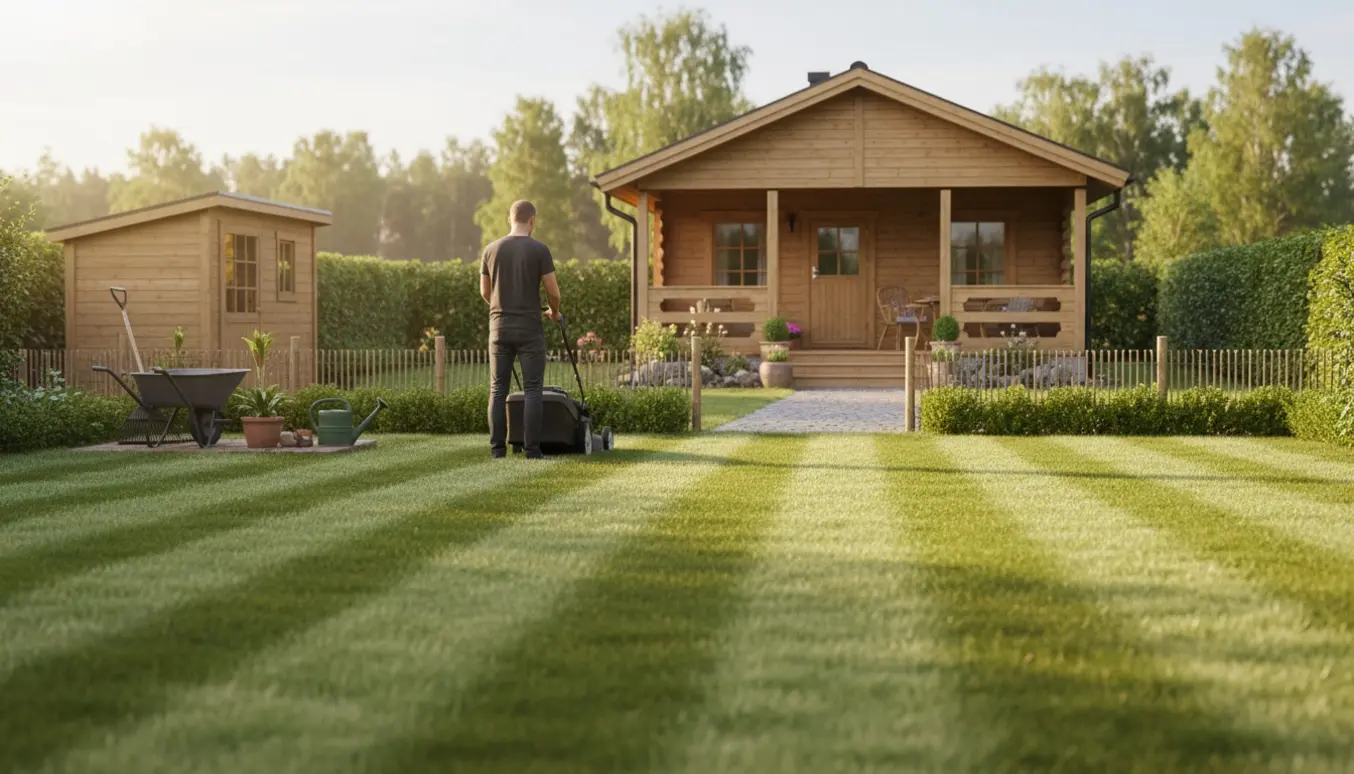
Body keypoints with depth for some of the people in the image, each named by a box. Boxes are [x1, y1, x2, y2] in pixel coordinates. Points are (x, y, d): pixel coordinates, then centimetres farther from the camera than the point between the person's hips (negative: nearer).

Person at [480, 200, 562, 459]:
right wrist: (555, 312, 15)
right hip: (529, 328, -3)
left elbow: (484, 291, 13)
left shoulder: (491, 250, 4)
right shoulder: (539, 250, -7)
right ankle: (532, 448, -3)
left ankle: (498, 447, 6)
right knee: (532, 389, 0)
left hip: (499, 327, 3)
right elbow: (553, 291, -6)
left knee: (498, 389, 7)